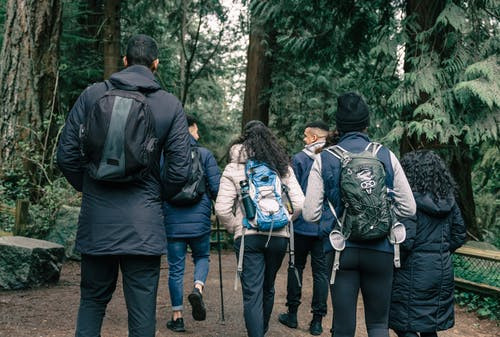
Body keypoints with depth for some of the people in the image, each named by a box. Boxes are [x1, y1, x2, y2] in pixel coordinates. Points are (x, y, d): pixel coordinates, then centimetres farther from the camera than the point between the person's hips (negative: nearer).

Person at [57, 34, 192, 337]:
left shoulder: (92, 95, 1)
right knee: (142, 308, 6)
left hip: (96, 220, 2)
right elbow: (180, 168, -4)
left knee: (92, 299, 18)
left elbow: (66, 154, 1)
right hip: (144, 223, -2)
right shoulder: (171, 105, -1)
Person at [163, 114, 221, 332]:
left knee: (175, 268, 9)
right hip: (200, 220, 0)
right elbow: (216, 188, -6)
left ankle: (177, 317, 14)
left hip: (172, 222, 1)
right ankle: (198, 288, -7)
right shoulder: (204, 154, -2)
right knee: (202, 257, 22)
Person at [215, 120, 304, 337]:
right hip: (279, 236, 4)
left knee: (252, 293, -1)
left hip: (248, 236, -3)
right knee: (268, 288, 21)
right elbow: (299, 204, -1)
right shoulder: (283, 167, 6)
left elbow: (222, 209, -9)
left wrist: (234, 227, 7)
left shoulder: (234, 168, -1)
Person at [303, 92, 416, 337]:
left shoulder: (323, 159, -4)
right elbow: (408, 208, 1)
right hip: (380, 250, 1)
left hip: (340, 250, 0)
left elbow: (310, 214, -6)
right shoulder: (386, 156, -2)